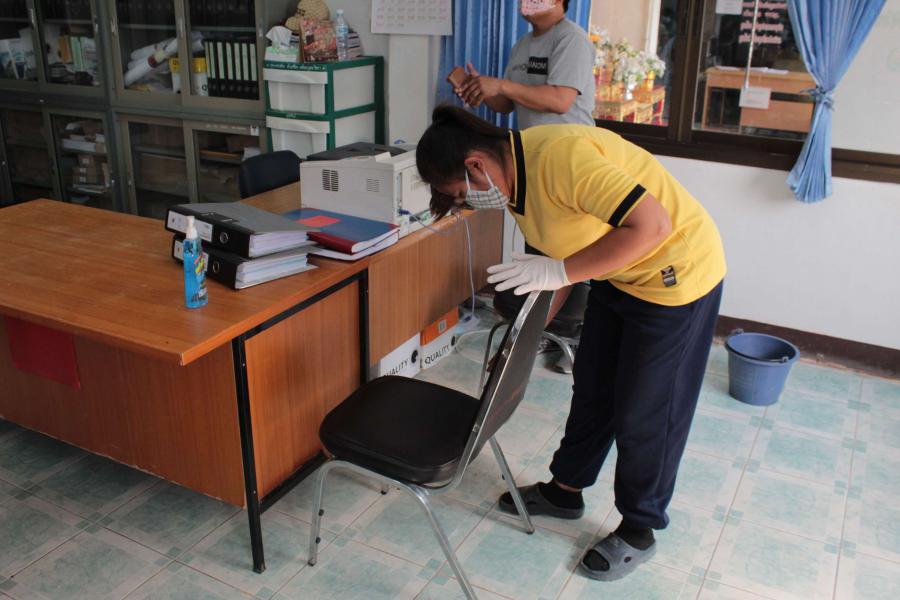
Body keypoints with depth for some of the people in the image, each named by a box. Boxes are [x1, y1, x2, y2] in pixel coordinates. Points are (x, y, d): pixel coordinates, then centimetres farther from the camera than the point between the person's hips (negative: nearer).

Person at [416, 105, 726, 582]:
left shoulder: (560, 156, -32)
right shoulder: (512, 176, -3)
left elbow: (651, 224, -35)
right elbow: (555, 245, 9)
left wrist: (561, 270, -32)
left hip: (676, 272, -9)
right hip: (617, 273, 9)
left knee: (644, 411, 4)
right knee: (591, 386, 19)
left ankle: (639, 530, 26)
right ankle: (565, 489, 39)